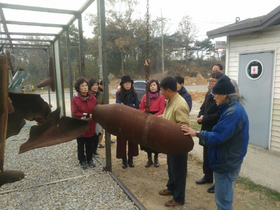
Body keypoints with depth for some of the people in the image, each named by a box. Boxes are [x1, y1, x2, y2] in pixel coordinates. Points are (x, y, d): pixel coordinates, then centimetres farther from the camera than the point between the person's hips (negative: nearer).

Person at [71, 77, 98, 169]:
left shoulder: (92, 97, 0)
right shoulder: (75, 99, -11)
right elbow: (75, 113, -15)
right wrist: (88, 115, -18)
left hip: (91, 126, 3)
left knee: (89, 144, 15)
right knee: (81, 145, 11)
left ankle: (89, 159, 31)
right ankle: (82, 161, 28)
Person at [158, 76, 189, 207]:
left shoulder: (180, 105, -28)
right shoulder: (170, 101, 4)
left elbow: (184, 126, -29)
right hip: (171, 142, 9)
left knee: (178, 170, 7)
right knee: (171, 167, 25)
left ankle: (179, 198, 24)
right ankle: (171, 188, 45)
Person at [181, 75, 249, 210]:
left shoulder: (234, 112, -26)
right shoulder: (233, 108, 7)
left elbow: (218, 137, -27)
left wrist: (197, 133, -17)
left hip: (226, 164, -10)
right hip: (227, 161, 10)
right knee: (225, 199, 24)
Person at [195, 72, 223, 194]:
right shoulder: (208, 94, 9)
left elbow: (219, 115, -28)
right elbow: (203, 108, 15)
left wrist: (204, 119, -20)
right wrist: (200, 116, -6)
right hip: (207, 130, 9)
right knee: (207, 155, 20)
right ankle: (208, 176, 38)